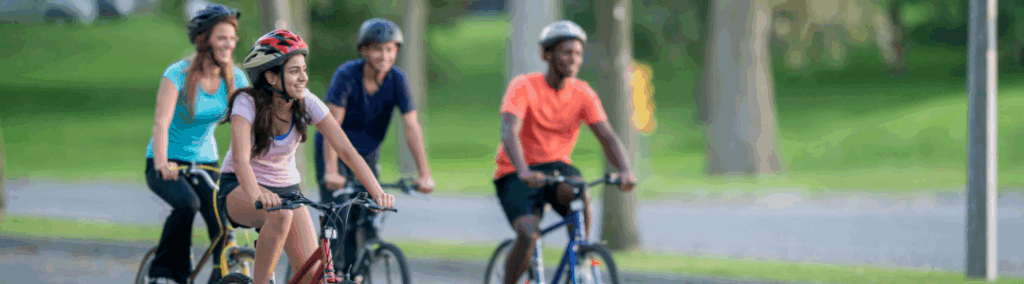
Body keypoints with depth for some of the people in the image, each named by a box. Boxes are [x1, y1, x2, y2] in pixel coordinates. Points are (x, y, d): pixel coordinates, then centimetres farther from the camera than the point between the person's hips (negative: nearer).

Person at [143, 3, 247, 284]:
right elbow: (161, 123, -29)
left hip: (205, 161, 4)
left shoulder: (235, 78, -5)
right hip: (169, 164, -4)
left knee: (223, 232, -15)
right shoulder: (178, 74, -18)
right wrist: (161, 163, -46)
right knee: (187, 203, -33)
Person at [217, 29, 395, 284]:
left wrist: (377, 193, -32)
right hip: (239, 189, -4)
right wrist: (255, 193, -61)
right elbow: (240, 156, -40)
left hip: (286, 187, 4)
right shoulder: (247, 103, -24)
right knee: (280, 214, -38)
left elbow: (346, 150, -19)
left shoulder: (307, 103, -14)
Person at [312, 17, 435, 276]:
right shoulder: (346, 75, -25)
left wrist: (424, 174, -27)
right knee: (337, 218, -17)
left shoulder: (396, 80, -16)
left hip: (367, 154, 3)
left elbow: (412, 128, -19)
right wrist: (331, 171, -42)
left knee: (366, 221, -2)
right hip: (334, 153, -3)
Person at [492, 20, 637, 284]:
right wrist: (524, 172, -48)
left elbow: (607, 136, -11)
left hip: (556, 166, 3)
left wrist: (626, 171, -31)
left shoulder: (583, 93, -4)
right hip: (517, 173, -3)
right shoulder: (523, 87, -17)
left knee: (581, 194, -32)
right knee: (529, 235, -26)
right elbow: (509, 133, -30)